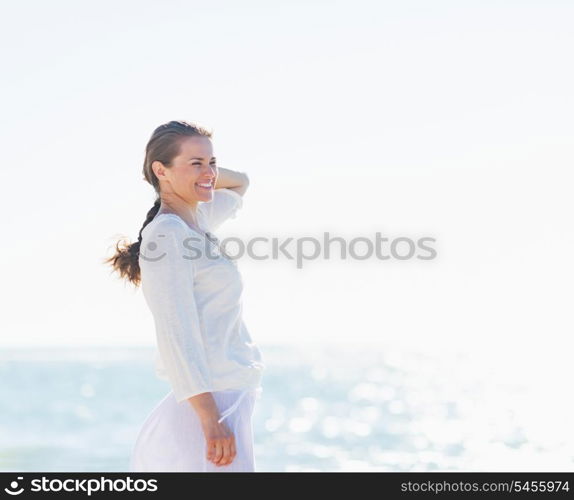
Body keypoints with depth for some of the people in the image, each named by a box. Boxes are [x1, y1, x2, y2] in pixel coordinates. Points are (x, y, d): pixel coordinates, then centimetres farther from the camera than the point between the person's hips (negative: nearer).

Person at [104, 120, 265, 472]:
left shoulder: (198, 219, 13)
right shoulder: (167, 234, -13)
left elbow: (239, 185, 35)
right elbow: (176, 335, -20)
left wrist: (202, 171, 13)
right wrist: (211, 418, -25)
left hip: (229, 399, 9)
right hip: (212, 401, -9)